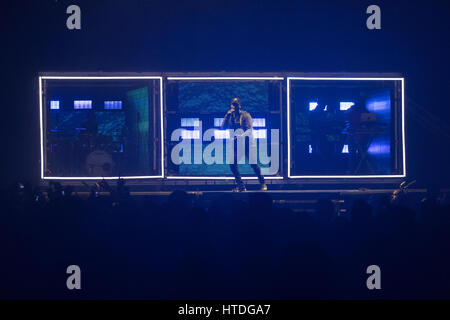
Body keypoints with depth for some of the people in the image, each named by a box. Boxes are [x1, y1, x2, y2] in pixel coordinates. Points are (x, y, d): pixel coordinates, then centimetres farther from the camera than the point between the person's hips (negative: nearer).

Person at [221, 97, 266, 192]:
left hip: (247, 142, -4)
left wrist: (241, 135, -28)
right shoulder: (230, 116, 8)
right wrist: (227, 115, -12)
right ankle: (240, 186, 0)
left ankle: (262, 183, 7)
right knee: (232, 164, -10)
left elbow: (250, 129, -12)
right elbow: (223, 127, -2)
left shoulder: (245, 115, -4)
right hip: (236, 144, 4)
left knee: (253, 163, -11)